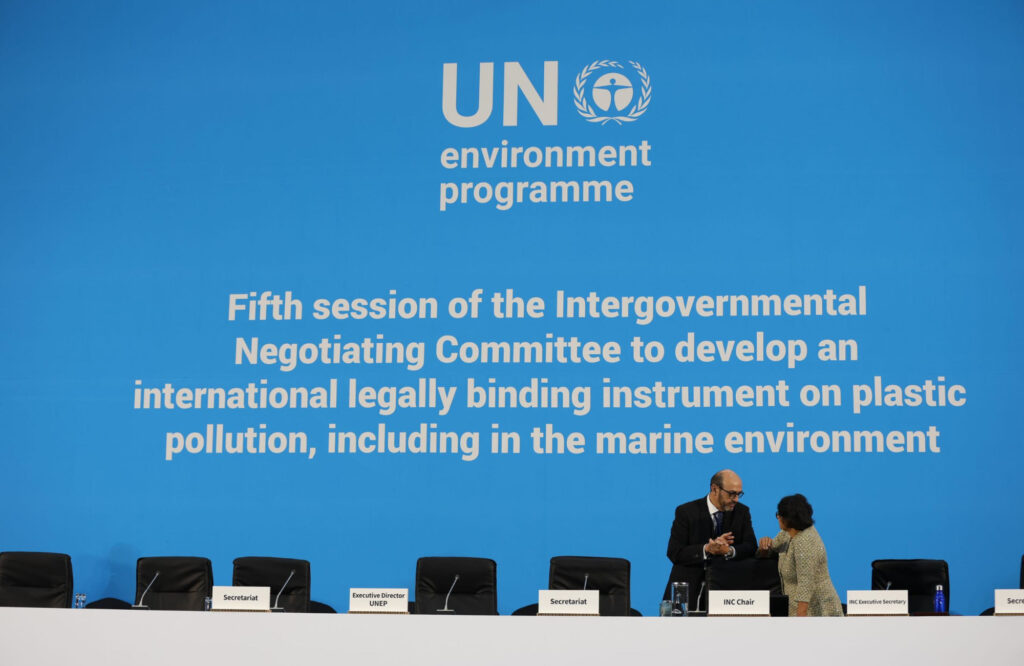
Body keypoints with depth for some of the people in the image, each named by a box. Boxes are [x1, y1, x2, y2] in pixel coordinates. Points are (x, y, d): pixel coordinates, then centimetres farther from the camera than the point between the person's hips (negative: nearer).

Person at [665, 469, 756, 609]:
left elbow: (751, 546, -2)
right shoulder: (686, 512, -5)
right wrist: (707, 549, -25)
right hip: (688, 587, -2)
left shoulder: (742, 512, 6)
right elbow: (674, 553, -11)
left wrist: (729, 550, -23)